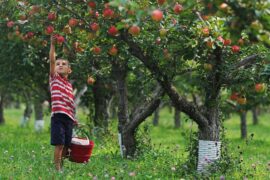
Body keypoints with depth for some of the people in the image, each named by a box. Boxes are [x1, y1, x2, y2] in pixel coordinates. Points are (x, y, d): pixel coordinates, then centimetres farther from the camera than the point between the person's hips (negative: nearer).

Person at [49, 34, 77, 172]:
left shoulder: (70, 86, 19)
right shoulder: (54, 78, 6)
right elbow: (51, 61, -6)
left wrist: (74, 120, 17)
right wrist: (53, 44, -11)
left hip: (69, 118, 5)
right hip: (58, 116, -5)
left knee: (66, 146, 7)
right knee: (59, 145, -11)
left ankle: (61, 169, 17)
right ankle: (57, 170, -9)